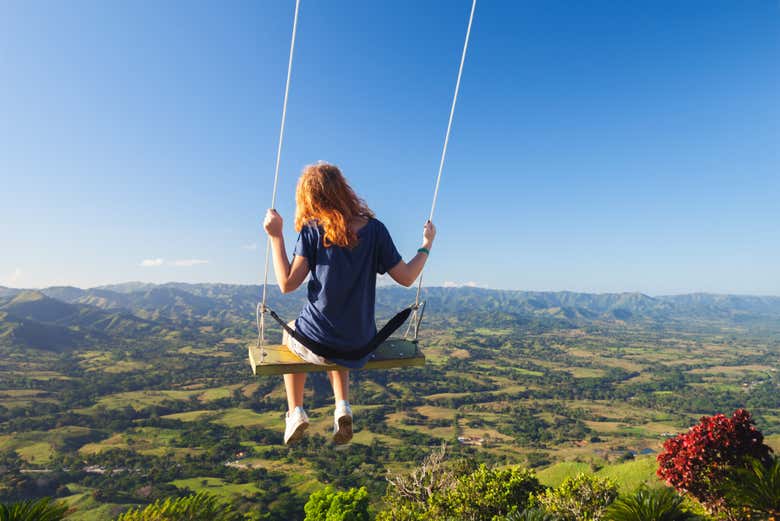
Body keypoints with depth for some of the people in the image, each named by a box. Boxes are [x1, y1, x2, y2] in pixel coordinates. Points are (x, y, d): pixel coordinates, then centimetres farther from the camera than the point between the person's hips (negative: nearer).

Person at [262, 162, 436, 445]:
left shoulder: (312, 231, -13)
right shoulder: (374, 229, -7)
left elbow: (287, 284, -14)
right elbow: (406, 278, -3)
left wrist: (276, 236, -8)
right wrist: (427, 245, 12)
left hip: (315, 342, -2)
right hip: (360, 345, 3)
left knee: (290, 333, 35)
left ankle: (295, 412, 31)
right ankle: (342, 407, 21)